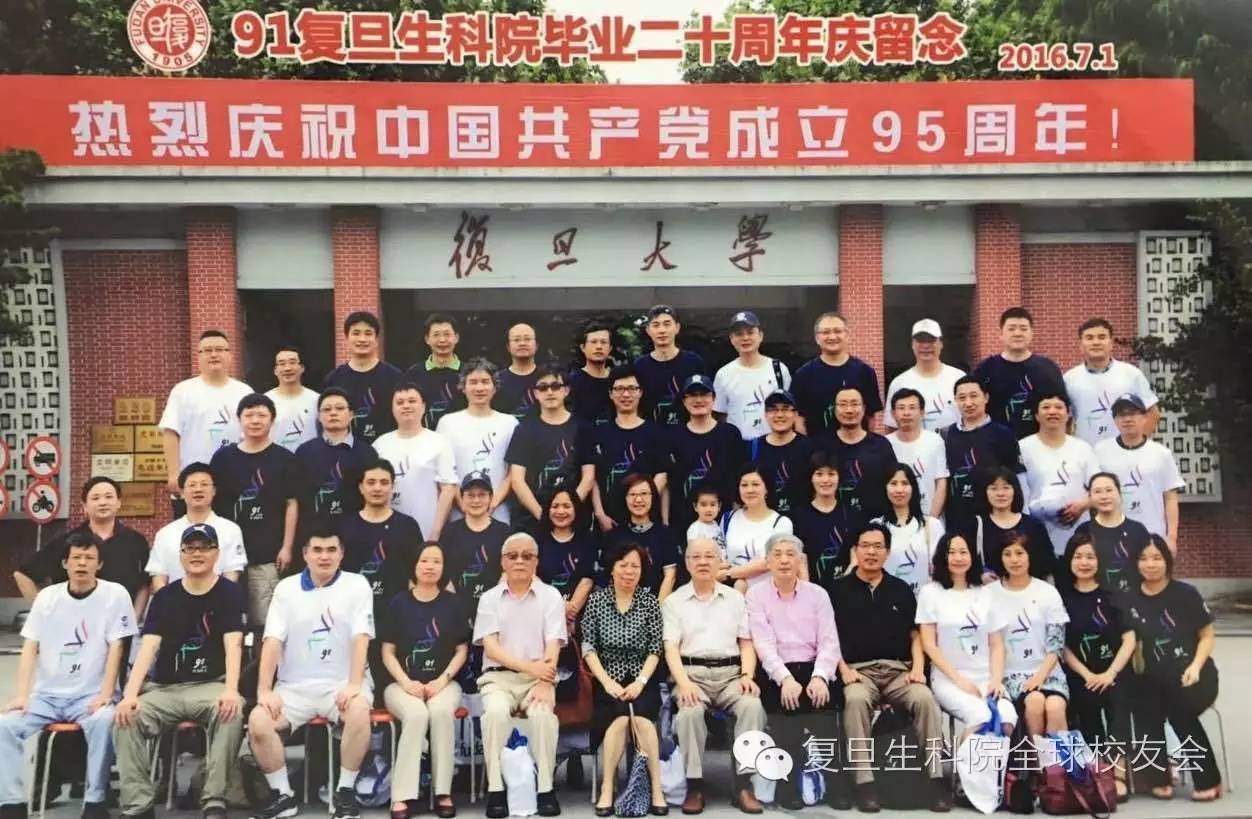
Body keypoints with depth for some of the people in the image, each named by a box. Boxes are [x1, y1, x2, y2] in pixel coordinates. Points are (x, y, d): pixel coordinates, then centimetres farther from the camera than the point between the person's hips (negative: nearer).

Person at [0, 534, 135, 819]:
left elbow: (116, 648, -6)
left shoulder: (115, 594, -3)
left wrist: (105, 695, -16)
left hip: (90, 696, -3)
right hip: (46, 695, 4)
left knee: (103, 722, -33)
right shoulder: (47, 596, 7)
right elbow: (30, 648, 3)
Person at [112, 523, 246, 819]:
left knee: (231, 712, -34)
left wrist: (231, 690, -29)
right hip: (164, 688, 3)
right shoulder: (164, 596, 7)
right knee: (125, 718, -23)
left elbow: (233, 644, -12)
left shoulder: (229, 592, 0)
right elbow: (148, 647, -4)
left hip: (210, 685, -3)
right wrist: (130, 694, -20)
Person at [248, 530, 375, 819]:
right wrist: (264, 691, -12)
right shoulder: (286, 588, 6)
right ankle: (283, 794, -4)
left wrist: (354, 684, -22)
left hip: (341, 683, -2)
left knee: (359, 711, -34)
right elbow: (272, 641, -1)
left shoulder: (356, 584, 0)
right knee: (257, 721, -24)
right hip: (295, 686, 2)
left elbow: (361, 638, -9)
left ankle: (345, 790, -14)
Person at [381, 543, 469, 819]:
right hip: (402, 682, 0)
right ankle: (402, 796, -30)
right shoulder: (399, 603, 5)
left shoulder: (452, 603, 6)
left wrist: (442, 680, -9)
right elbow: (388, 652, 4)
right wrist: (406, 682, -12)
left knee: (441, 712, -33)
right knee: (416, 715, -33)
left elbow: (462, 650, 6)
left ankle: (443, 792, -25)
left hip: (443, 682, 1)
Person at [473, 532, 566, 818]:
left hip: (538, 677, 0)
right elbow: (490, 647, -4)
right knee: (496, 711, -32)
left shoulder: (551, 596, 5)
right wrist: (528, 666, -18)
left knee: (543, 713, -32)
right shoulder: (489, 598, 7)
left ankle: (546, 788, -20)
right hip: (499, 676, 0)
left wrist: (545, 683, -21)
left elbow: (553, 646, -4)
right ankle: (496, 789, -23)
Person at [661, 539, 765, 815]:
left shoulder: (735, 598, 17)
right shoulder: (674, 601, 9)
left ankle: (743, 783, -21)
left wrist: (747, 675, -6)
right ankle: (695, 785, -21)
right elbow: (671, 648, -1)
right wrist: (683, 682, -17)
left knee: (753, 706, -30)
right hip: (692, 672, -2)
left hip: (730, 672, 2)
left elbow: (747, 644, 13)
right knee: (689, 712, -34)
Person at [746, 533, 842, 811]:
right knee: (786, 699, -27)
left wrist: (819, 677, -16)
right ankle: (789, 784, -13)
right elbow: (764, 644, -7)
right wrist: (785, 678, -21)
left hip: (812, 670, 2)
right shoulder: (756, 594, 5)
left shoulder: (817, 593, 11)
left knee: (823, 697, -23)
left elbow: (829, 642, 2)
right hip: (776, 674, -2)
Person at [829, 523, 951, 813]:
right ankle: (864, 781, -32)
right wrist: (843, 669, -9)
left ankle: (937, 777, -23)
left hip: (899, 669, 2)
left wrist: (918, 667, 0)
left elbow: (915, 635, 17)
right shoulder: (839, 589, 10)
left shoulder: (901, 589, 19)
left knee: (925, 699, -30)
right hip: (858, 669, -2)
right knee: (855, 700, -37)